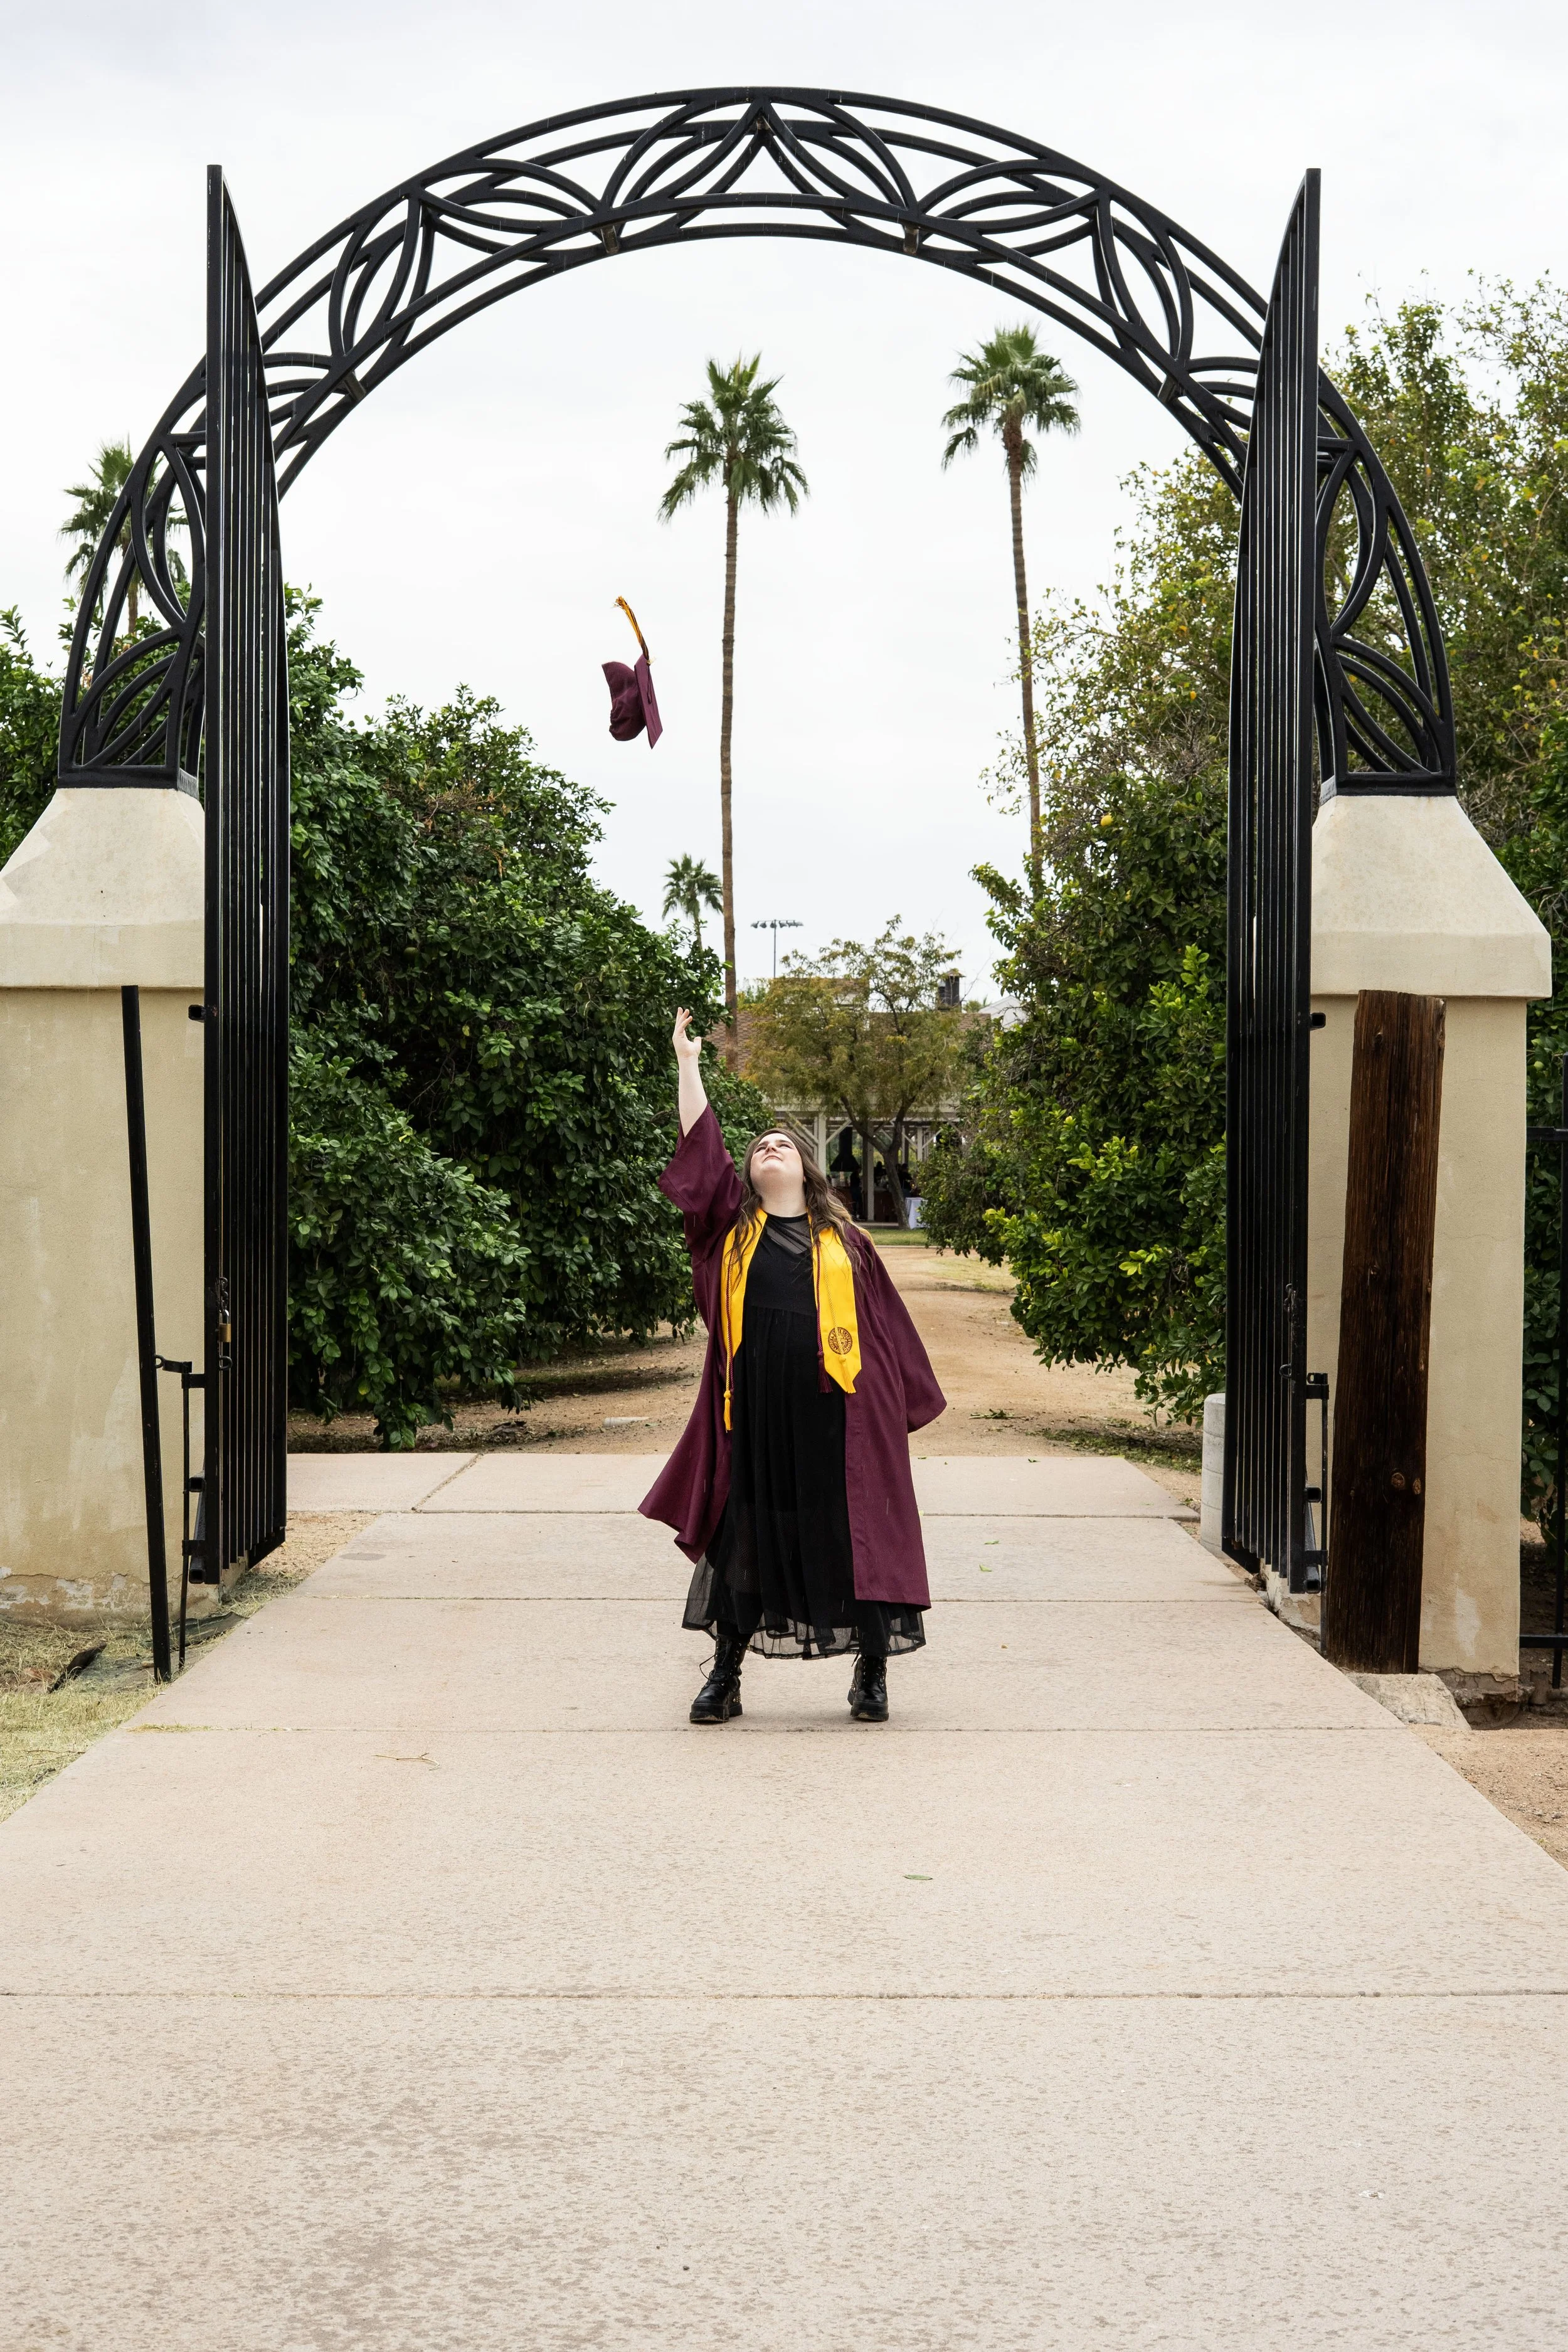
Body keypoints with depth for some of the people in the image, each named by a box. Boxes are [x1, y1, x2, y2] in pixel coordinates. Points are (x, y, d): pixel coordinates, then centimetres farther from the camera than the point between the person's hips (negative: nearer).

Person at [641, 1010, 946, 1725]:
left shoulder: (843, 1240, 11)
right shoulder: (733, 1229, 10)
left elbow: (887, 1324, 13)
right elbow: (700, 1148, 4)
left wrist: (906, 1401, 10)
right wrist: (688, 1062, 3)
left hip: (836, 1411, 0)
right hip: (753, 1412, 0)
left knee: (852, 1533, 2)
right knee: (744, 1533, 6)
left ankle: (871, 1673, 17)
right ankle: (725, 1674, 18)